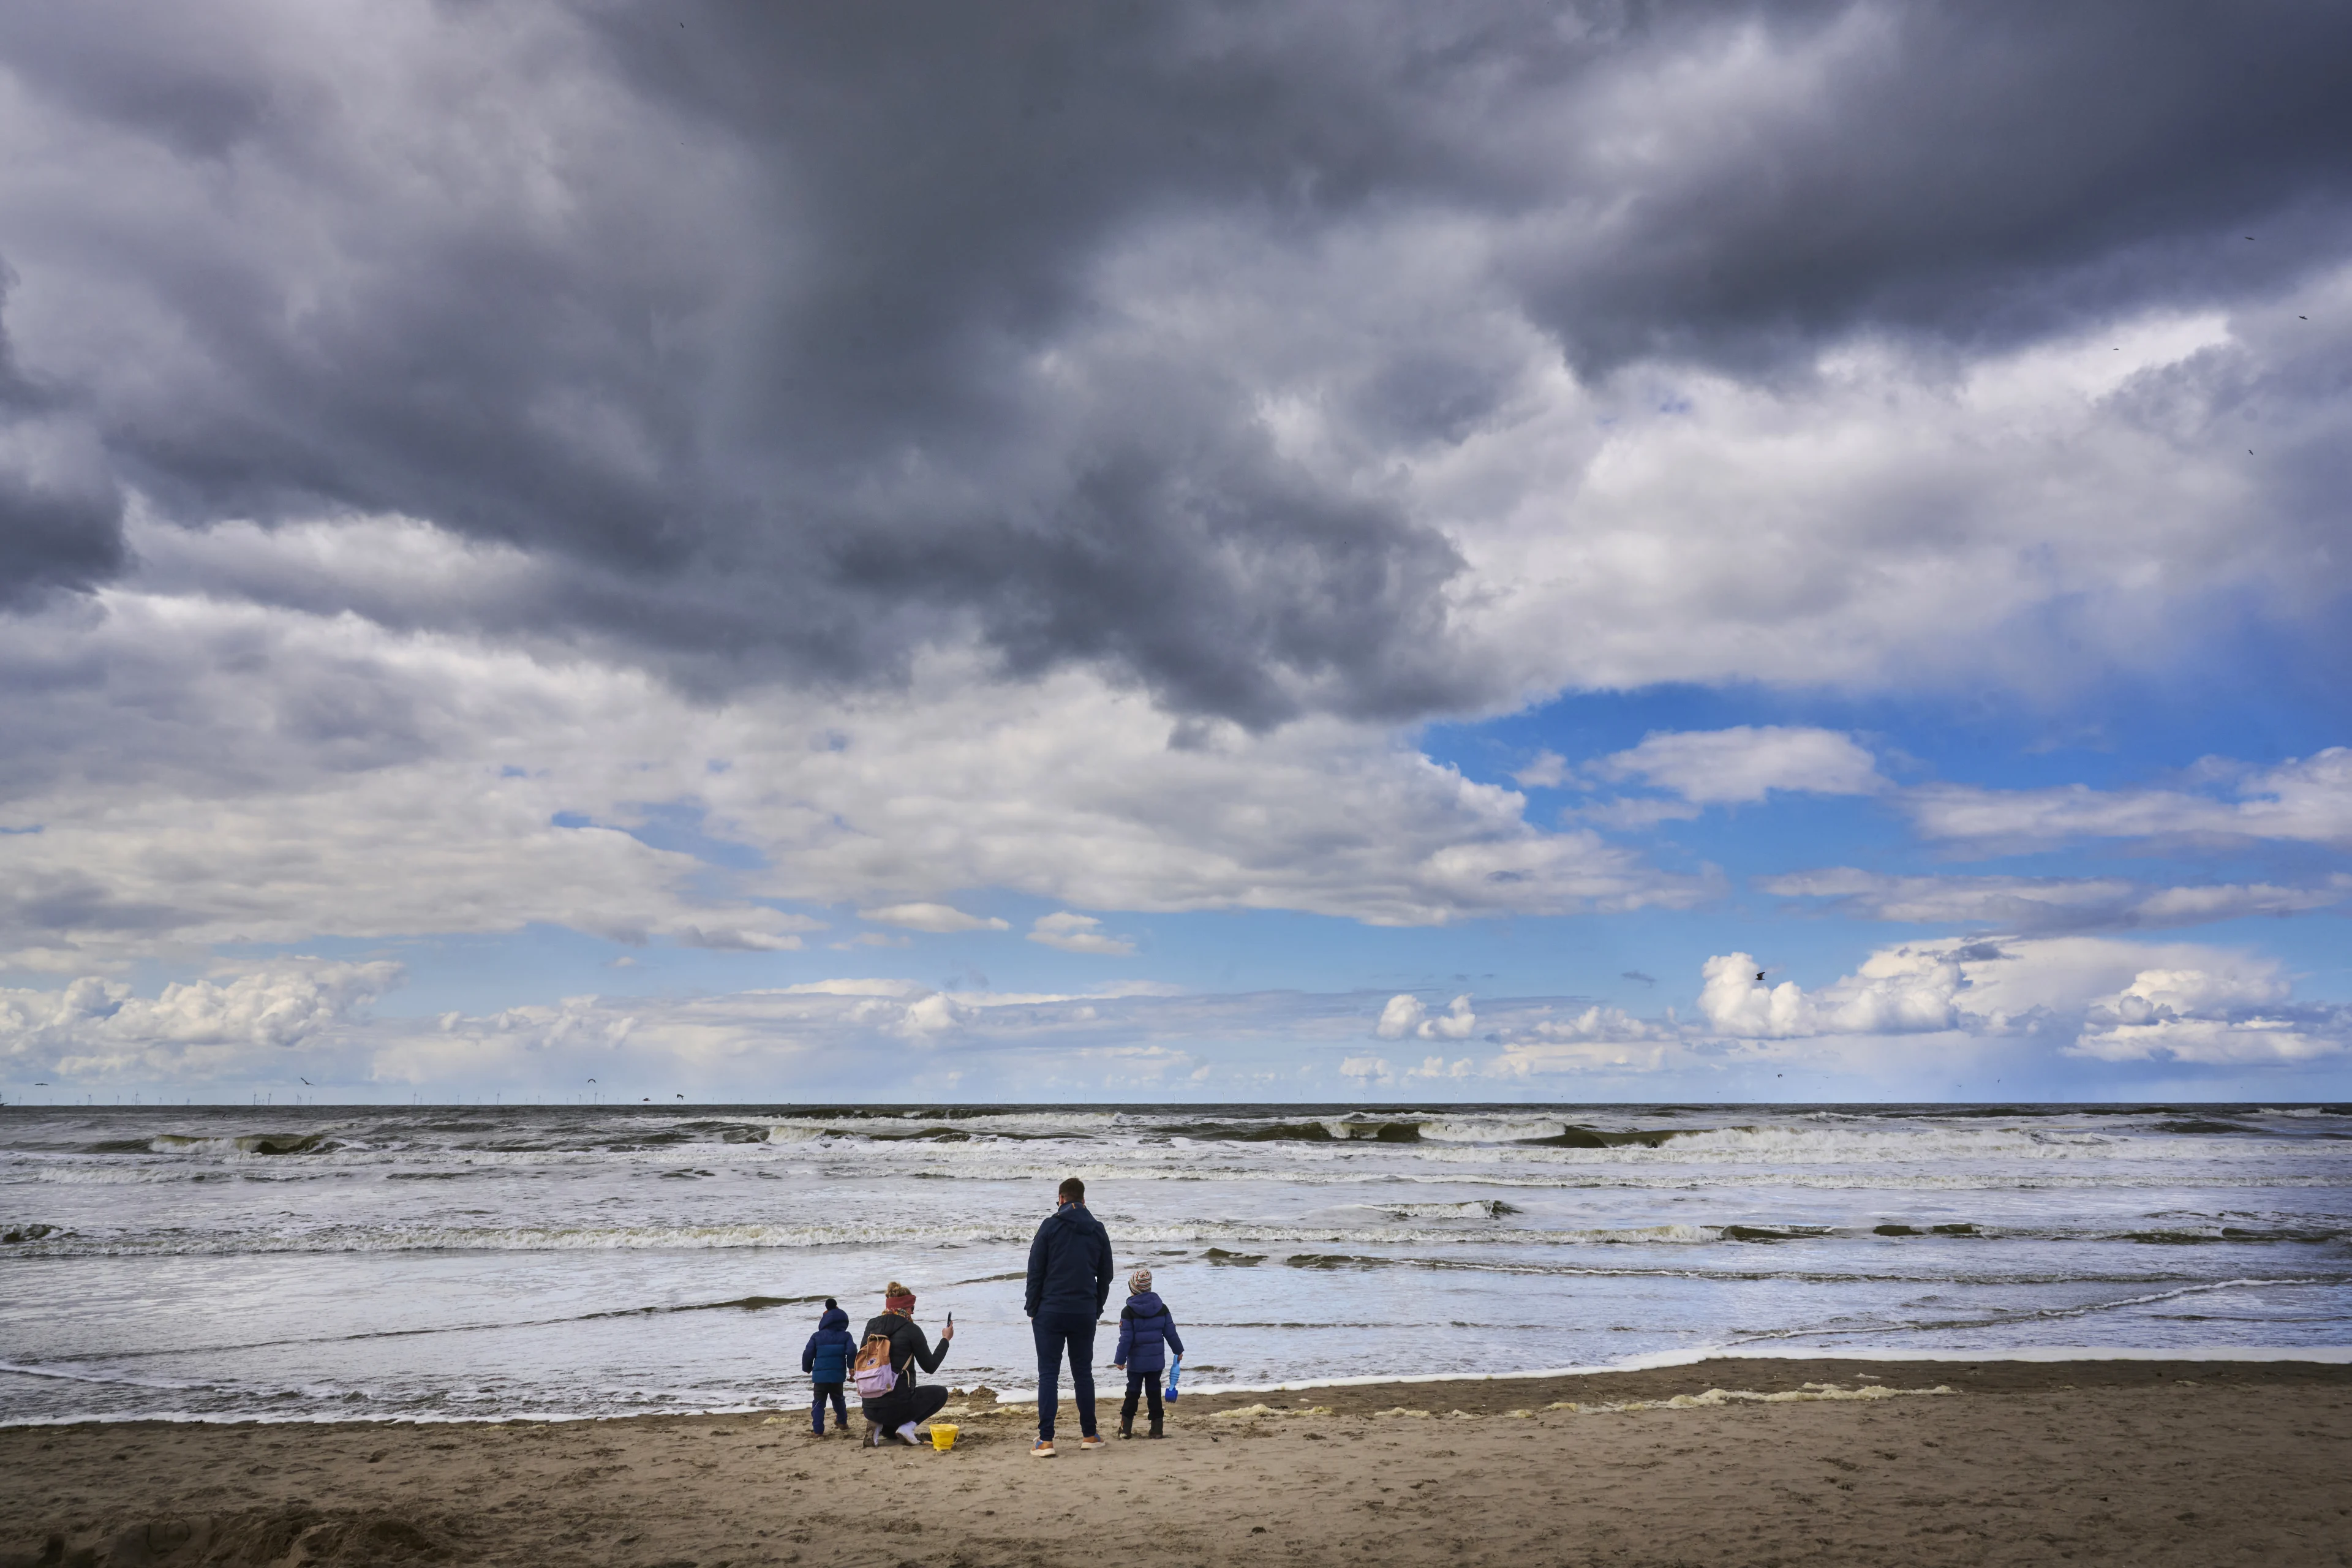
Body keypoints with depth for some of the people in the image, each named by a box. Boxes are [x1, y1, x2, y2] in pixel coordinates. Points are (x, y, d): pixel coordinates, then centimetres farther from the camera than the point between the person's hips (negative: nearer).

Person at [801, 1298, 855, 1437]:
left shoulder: (817, 1337, -2)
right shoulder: (845, 1336, -1)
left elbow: (808, 1354, -2)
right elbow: (852, 1352, -12)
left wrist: (807, 1368, 16)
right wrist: (852, 1368, 1)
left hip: (820, 1375, -2)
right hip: (838, 1375, 2)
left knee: (819, 1402, 5)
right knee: (838, 1399, 25)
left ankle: (819, 1430, -2)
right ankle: (842, 1422, 35)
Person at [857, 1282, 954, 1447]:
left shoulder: (872, 1325, 7)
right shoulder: (911, 1330, -8)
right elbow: (930, 1367, 0)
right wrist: (945, 1340, 12)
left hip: (870, 1406, 6)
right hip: (896, 1404, -6)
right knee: (940, 1394, 20)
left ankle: (880, 1427, 5)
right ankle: (907, 1427, -1)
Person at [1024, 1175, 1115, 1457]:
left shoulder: (1050, 1226, -4)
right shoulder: (1098, 1231, 7)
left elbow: (1035, 1272, -4)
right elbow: (1106, 1276, 11)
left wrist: (1033, 1310, 3)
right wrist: (1097, 1309, 18)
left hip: (1050, 1312, -3)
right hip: (1085, 1313, 3)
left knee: (1048, 1375, 0)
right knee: (1083, 1373, 13)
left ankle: (1046, 1441, -5)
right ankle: (1089, 1435, 19)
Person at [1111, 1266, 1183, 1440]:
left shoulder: (1128, 1311, -10)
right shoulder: (1162, 1308, 1)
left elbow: (1126, 1339, -11)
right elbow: (1171, 1333, 4)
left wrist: (1120, 1359, -4)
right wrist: (1178, 1350, 17)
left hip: (1136, 1361, -2)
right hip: (1157, 1360, 3)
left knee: (1133, 1392, 7)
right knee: (1154, 1391, 8)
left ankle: (1126, 1427, 10)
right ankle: (1157, 1428, 6)